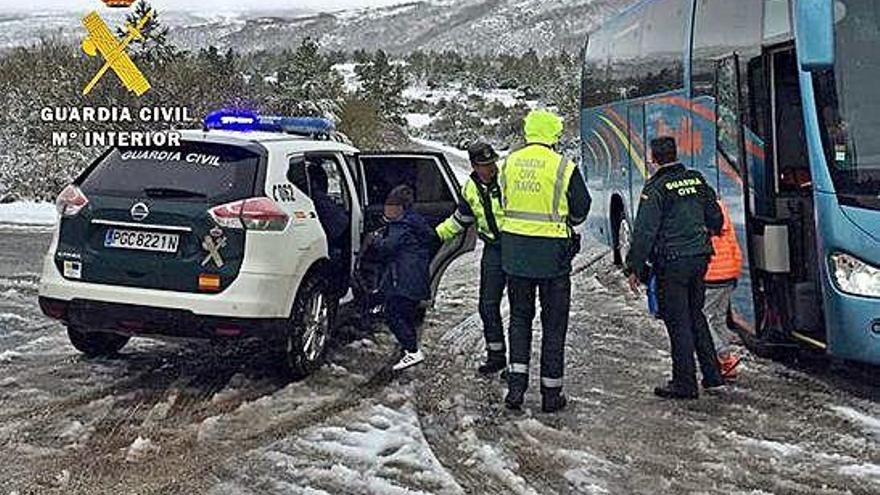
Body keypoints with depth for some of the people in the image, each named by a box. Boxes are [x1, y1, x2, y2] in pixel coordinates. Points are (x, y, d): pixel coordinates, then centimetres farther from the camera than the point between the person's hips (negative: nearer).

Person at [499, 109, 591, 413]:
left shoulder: (509, 163, 2)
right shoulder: (564, 168, -12)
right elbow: (581, 209, -1)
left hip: (515, 253, 4)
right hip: (552, 254, -3)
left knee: (520, 318, 16)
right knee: (553, 324, 8)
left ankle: (516, 385, 6)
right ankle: (551, 393, 13)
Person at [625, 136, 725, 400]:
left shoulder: (657, 187, -12)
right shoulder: (697, 180, 8)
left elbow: (645, 231, -15)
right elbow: (715, 218, 19)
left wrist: (634, 268, -10)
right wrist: (707, 235, 40)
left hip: (672, 262, -6)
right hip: (700, 257, 7)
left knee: (678, 321, 1)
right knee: (695, 315, 19)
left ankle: (685, 384, 6)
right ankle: (712, 375, 23)